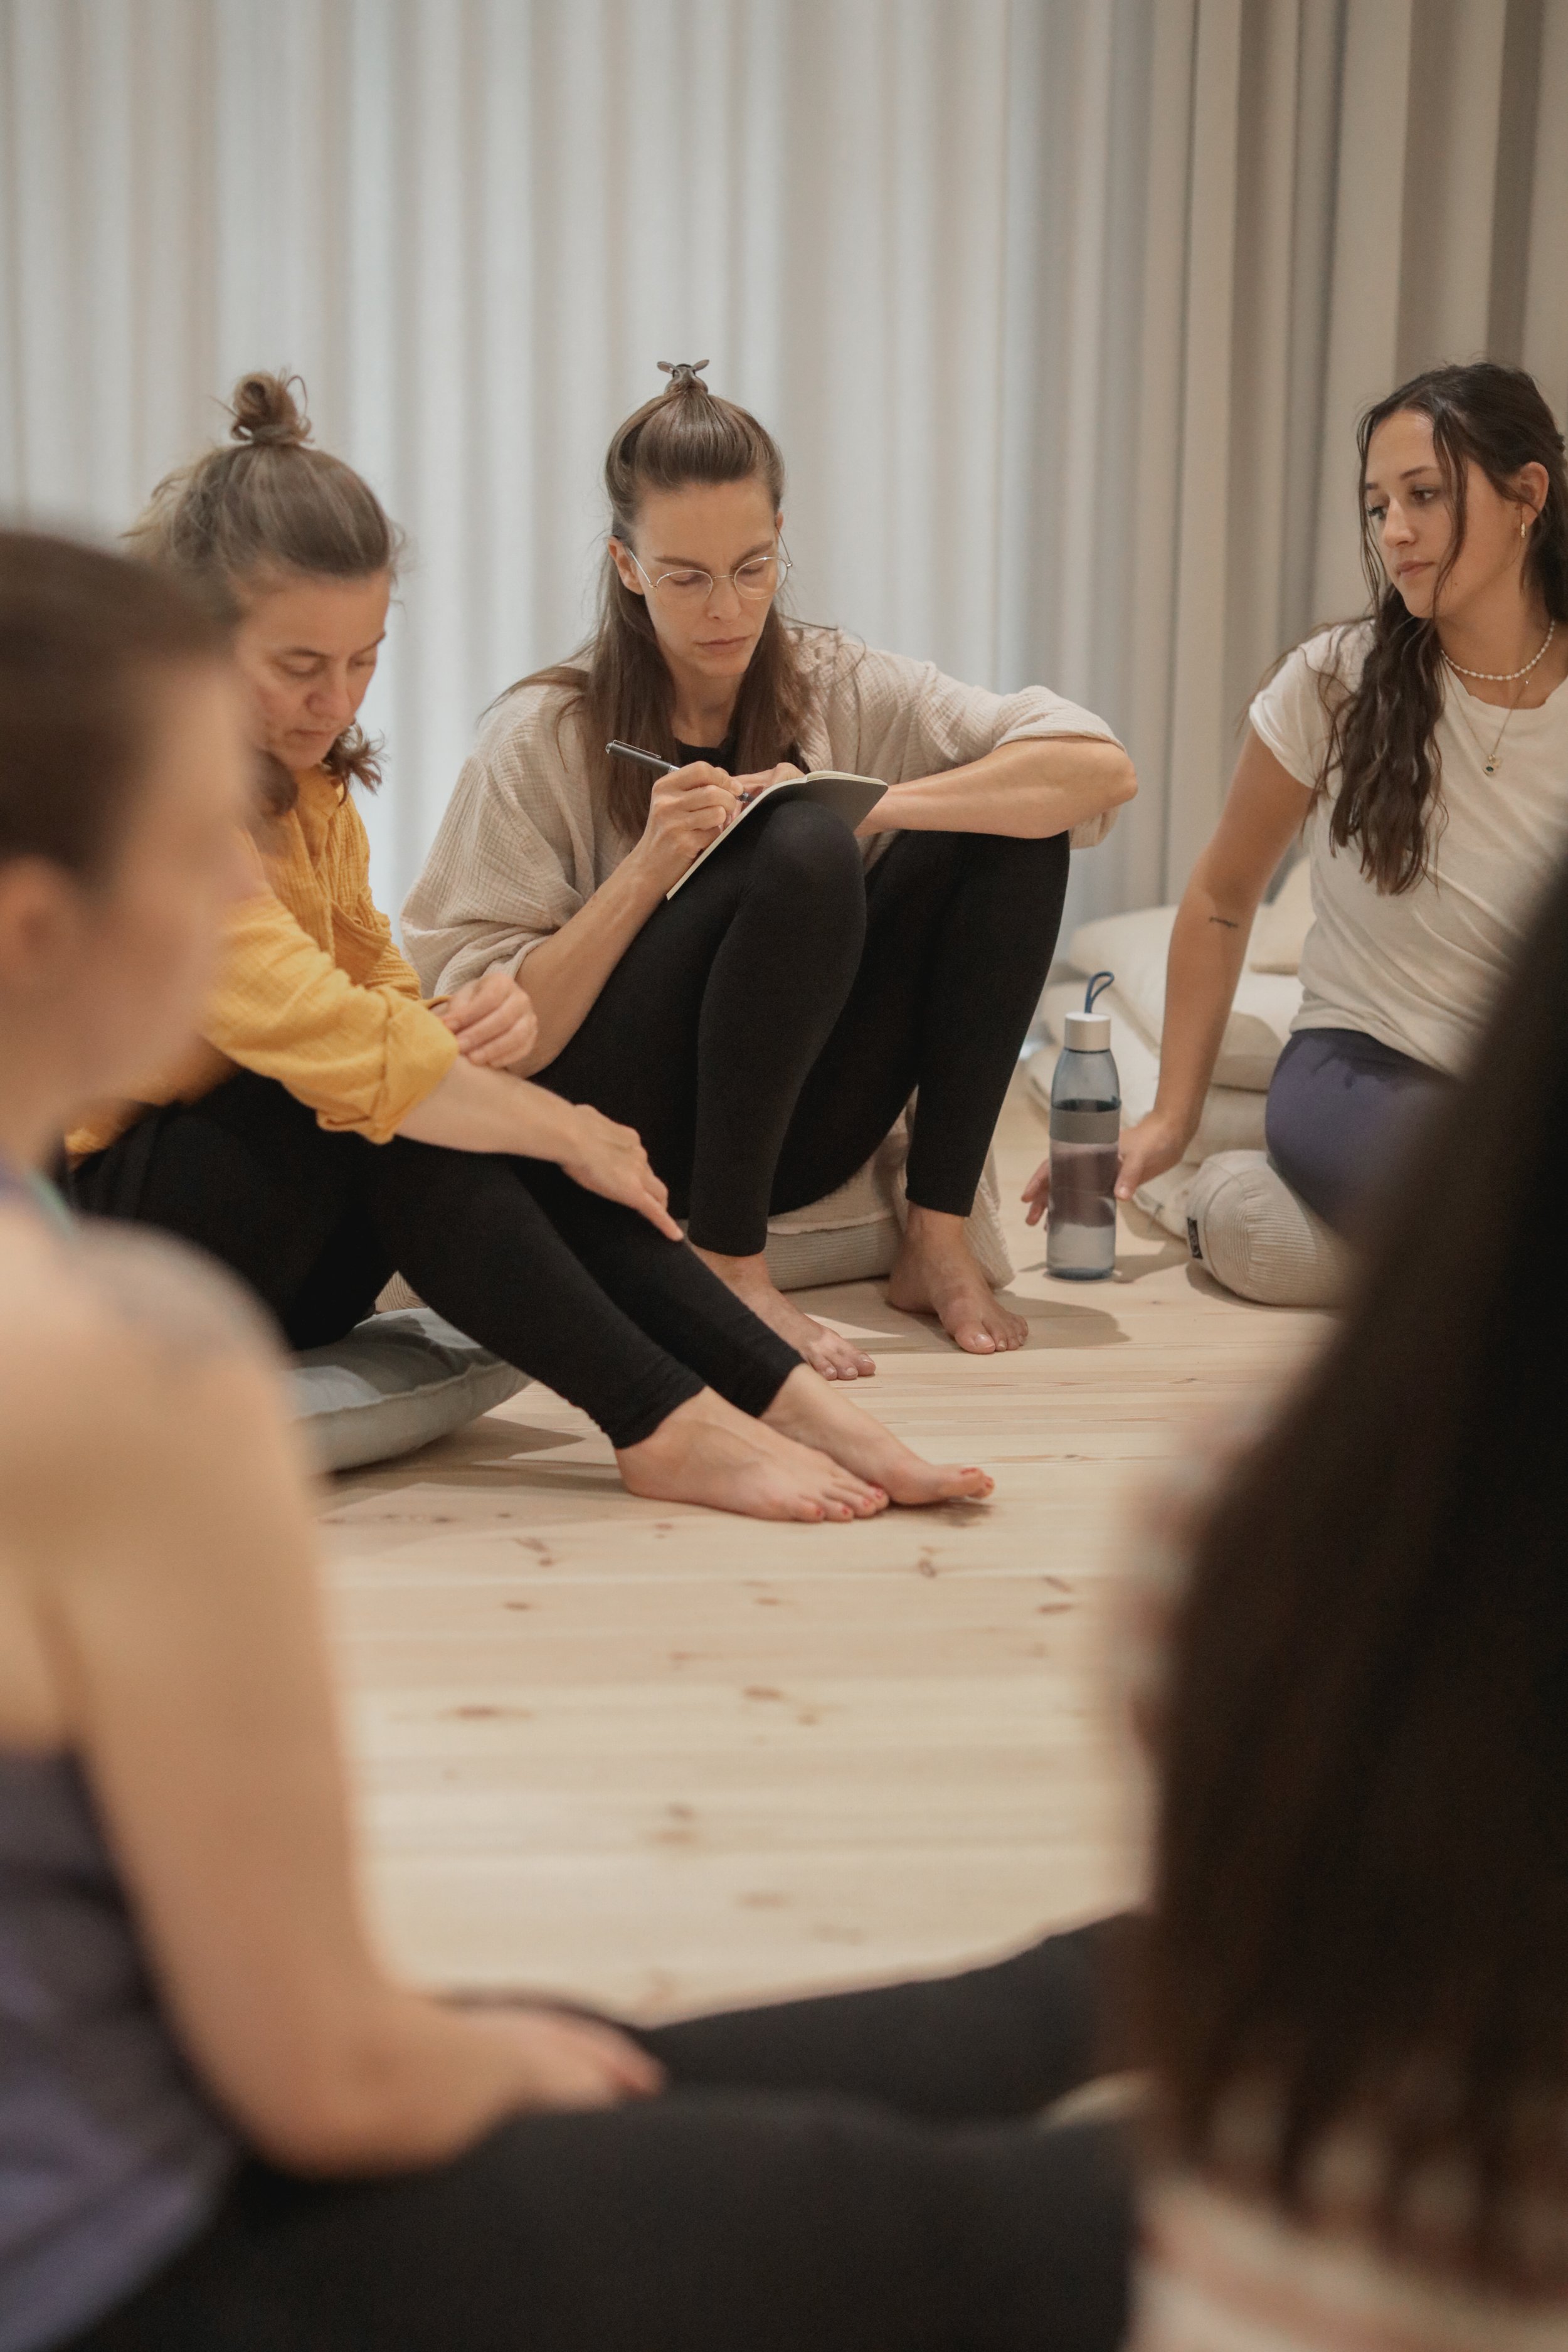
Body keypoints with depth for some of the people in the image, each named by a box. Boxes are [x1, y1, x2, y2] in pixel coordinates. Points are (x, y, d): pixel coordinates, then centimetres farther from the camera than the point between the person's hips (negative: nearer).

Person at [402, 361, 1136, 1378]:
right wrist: (647, 871, -24)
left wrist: (867, 804, -20)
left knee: (1014, 828, -11)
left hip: (786, 1136, 5)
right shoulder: (546, 739, -8)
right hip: (613, 1140, -4)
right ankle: (727, 1268, -20)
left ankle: (938, 1240, -10)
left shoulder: (838, 688, 1)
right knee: (804, 850, -29)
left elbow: (1103, 767, -10)